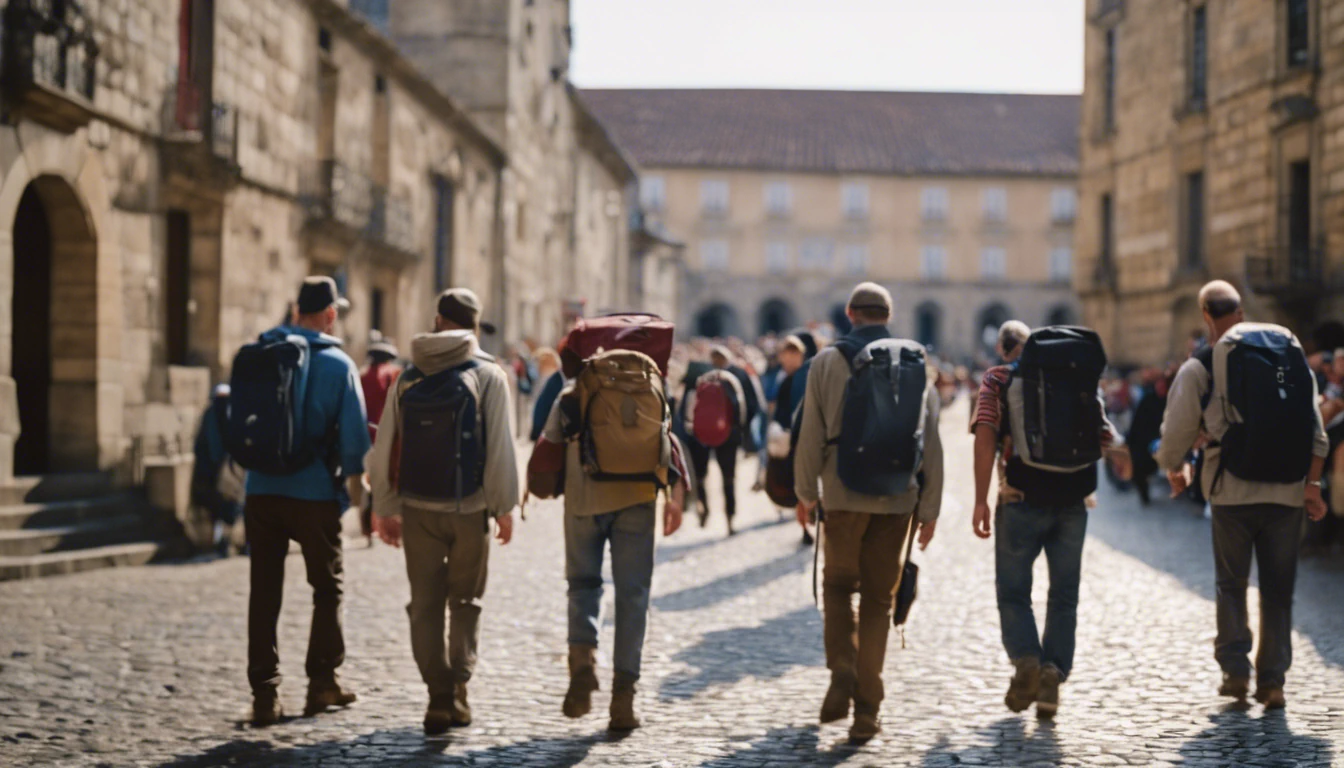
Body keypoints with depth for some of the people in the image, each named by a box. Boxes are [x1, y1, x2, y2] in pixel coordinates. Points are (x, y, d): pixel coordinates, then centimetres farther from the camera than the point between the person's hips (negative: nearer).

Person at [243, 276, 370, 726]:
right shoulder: (337, 364, -6)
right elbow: (353, 432, -7)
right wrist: (355, 479, 9)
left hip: (261, 490, 3)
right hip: (314, 493, -3)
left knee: (264, 592, 6)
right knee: (328, 586, 15)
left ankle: (264, 693, 5)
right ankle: (322, 681, 16)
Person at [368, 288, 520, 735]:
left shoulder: (409, 377, 6)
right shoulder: (488, 376, -3)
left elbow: (385, 447, 6)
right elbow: (500, 447, -6)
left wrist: (385, 508, 13)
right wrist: (505, 506, 2)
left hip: (418, 508, 2)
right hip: (470, 508, -1)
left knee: (425, 605, 7)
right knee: (465, 602, 12)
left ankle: (439, 696, 1)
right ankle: (458, 692, 4)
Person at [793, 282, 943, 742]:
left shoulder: (828, 361, -1)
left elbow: (811, 432, -3)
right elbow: (930, 441, 3)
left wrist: (805, 491, 8)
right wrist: (930, 509, 7)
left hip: (843, 495, -1)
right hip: (896, 498, 1)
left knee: (838, 585, 17)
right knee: (879, 600, 7)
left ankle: (842, 675, -4)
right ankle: (866, 710, 6)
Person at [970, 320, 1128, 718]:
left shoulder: (998, 379, 2)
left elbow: (986, 437, -11)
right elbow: (1107, 438, 8)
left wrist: (980, 500, -12)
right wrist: (1123, 461, 29)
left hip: (1022, 501, -2)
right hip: (1072, 502, 2)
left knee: (1013, 591, 9)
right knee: (1063, 595, 12)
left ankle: (1025, 659, -12)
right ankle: (1053, 671, -2)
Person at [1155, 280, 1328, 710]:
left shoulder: (1200, 368, -3)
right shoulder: (1291, 356, 7)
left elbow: (1176, 432, 3)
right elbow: (1315, 428, 4)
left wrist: (1175, 471, 23)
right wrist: (1312, 483, 5)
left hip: (1231, 491, -2)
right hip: (1286, 491, 2)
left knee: (1231, 583, 15)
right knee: (1278, 590, 9)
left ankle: (1235, 669, 9)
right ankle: (1272, 682, 8)